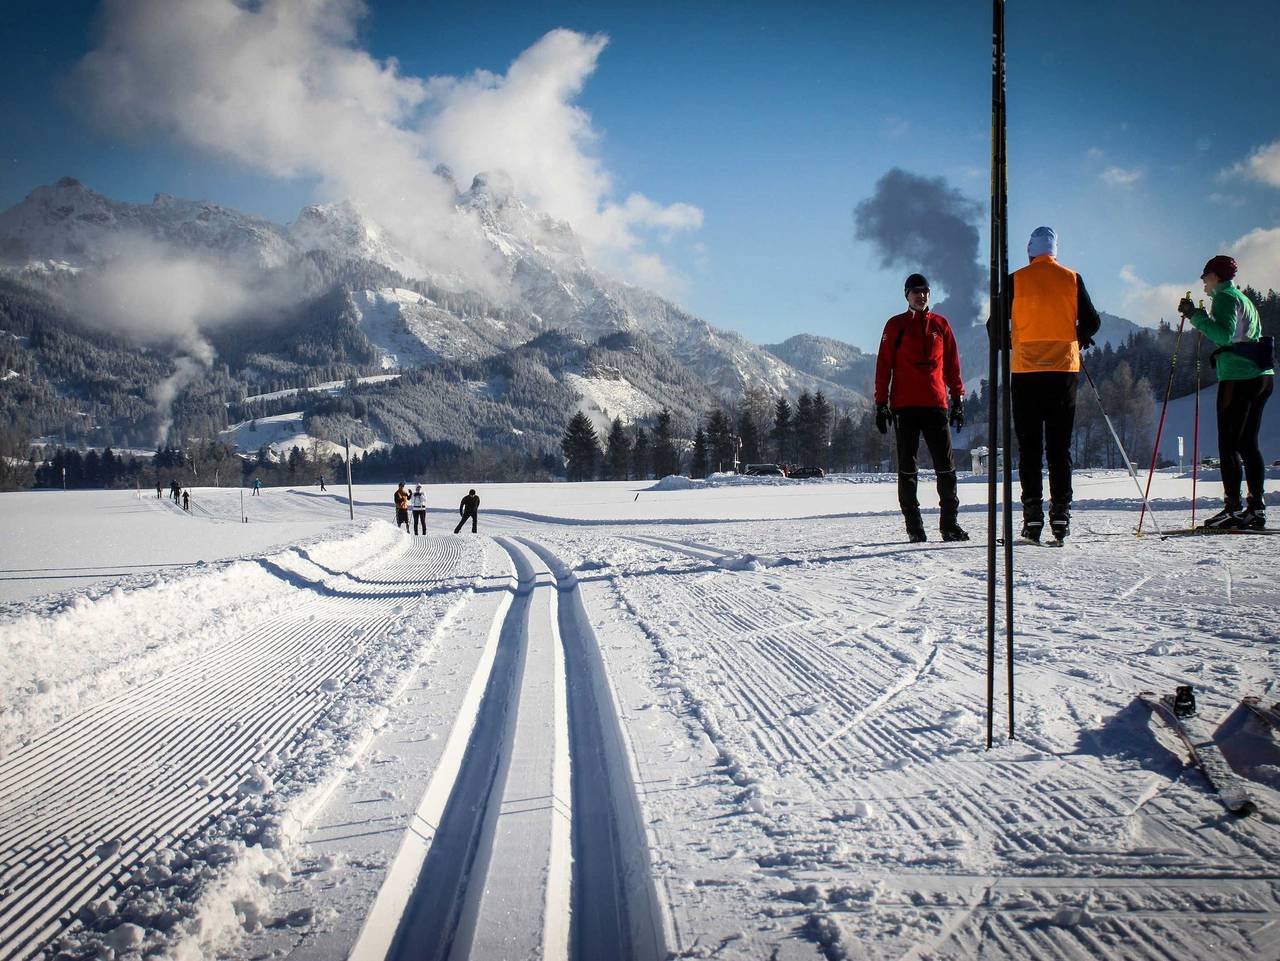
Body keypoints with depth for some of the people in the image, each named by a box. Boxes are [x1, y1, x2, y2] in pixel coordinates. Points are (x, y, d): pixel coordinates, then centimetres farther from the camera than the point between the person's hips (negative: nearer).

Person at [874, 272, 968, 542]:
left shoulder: (940, 324, 12)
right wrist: (881, 404, -3)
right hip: (905, 406, -2)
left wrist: (958, 399, 8)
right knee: (907, 466, 2)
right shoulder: (896, 325, 5)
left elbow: (952, 364, 14)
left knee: (946, 465, -2)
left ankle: (949, 522, 3)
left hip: (936, 404, 2)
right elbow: (884, 366, 4)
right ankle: (913, 526, 6)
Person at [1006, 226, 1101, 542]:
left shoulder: (1015, 281, -1)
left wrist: (1010, 345, 20)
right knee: (1060, 446, 6)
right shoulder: (1072, 279, 3)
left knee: (1029, 446, 3)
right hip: (1064, 370, 1)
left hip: (1026, 371, -1)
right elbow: (1091, 322, 4)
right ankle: (1061, 514, 0)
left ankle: (1032, 516, -3)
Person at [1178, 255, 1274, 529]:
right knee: (1248, 444, 10)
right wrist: (1204, 321, 24)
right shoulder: (1245, 300, 23)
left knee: (1228, 444, -9)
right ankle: (1256, 508, 8)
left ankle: (1233, 508, -14)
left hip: (1238, 377, -9)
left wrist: (1196, 316, -15)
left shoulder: (1225, 297, -5)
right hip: (1262, 376, 9)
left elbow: (1224, 336, -19)